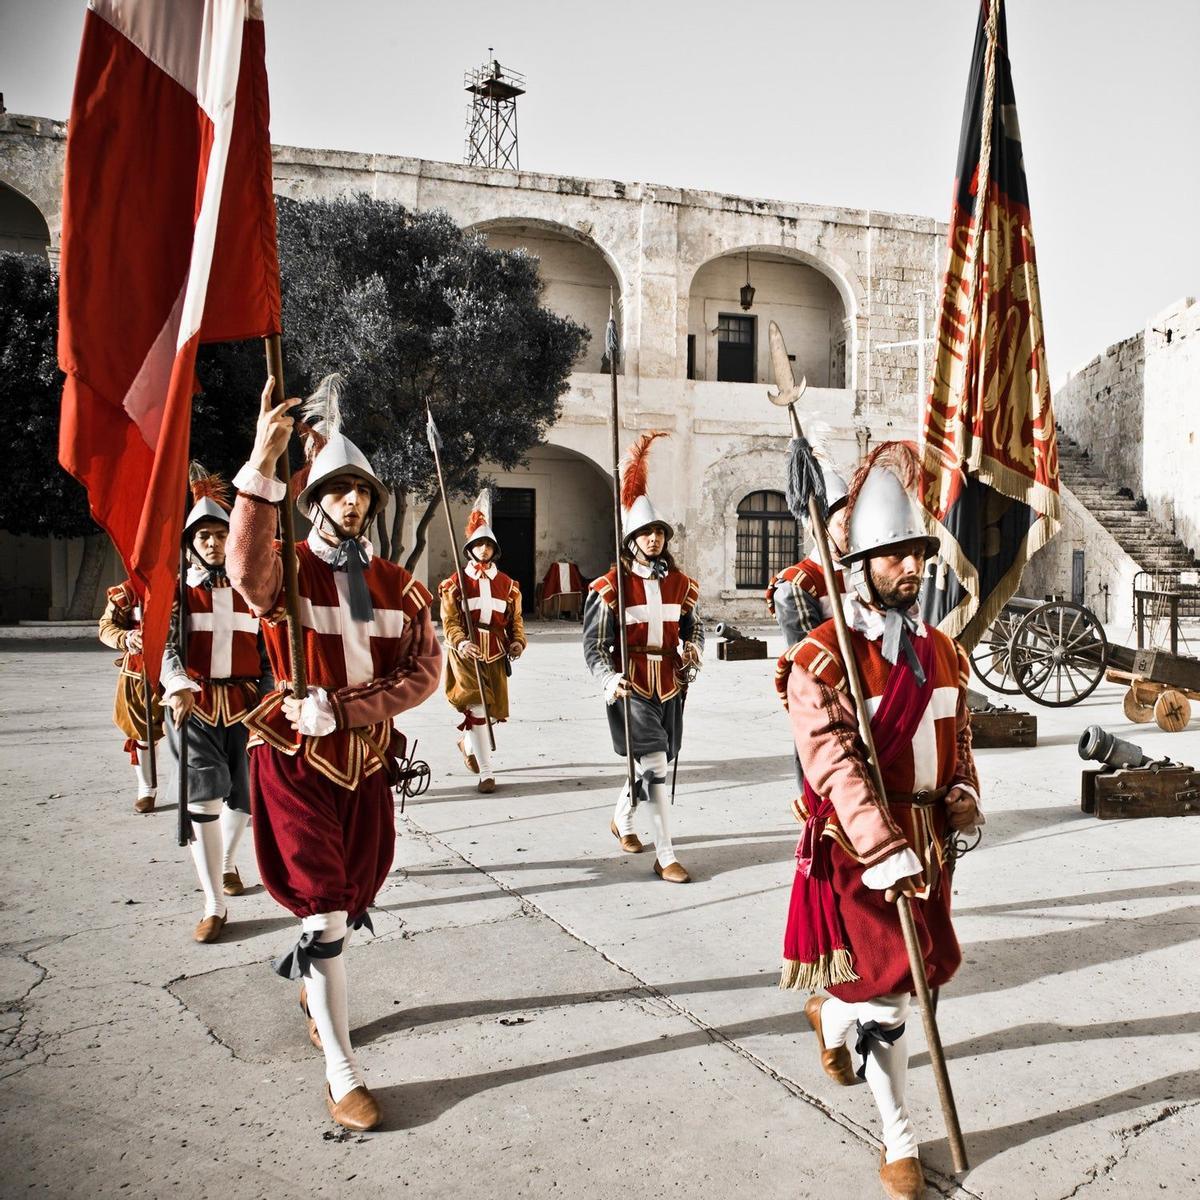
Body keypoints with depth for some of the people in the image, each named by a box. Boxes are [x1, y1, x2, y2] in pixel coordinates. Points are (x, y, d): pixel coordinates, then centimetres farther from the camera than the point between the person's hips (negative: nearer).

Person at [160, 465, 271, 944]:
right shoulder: (179, 588, 2)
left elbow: (268, 649, 9)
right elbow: (166, 644, -10)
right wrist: (178, 687, -29)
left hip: (244, 704, 2)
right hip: (194, 704, -2)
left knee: (242, 795, 11)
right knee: (202, 798, -11)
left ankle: (227, 864, 42)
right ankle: (215, 906, -3)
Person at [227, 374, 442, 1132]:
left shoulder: (397, 584, 3)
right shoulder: (285, 570, -10)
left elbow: (425, 671, -6)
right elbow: (247, 570, -36)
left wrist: (342, 710, -20)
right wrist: (262, 465, -49)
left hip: (367, 763, 5)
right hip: (297, 763, -4)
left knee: (353, 899, 19)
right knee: (326, 911, -5)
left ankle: (314, 984, 51)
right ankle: (342, 1074, 8)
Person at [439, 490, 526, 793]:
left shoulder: (507, 584, 10)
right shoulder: (456, 582, 0)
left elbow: (515, 618, 14)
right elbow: (449, 620, -7)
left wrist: (518, 641, -5)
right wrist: (460, 643, -25)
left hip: (495, 653, 4)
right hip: (466, 653, -4)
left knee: (493, 706, 11)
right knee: (477, 705, -13)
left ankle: (468, 742, 43)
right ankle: (486, 772, -9)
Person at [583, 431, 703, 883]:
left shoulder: (680, 584, 6)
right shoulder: (610, 587, -8)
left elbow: (693, 628, 17)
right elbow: (595, 645, -9)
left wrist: (693, 650, -5)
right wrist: (609, 680, -24)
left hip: (670, 687, 5)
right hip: (632, 689, -5)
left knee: (649, 764, 17)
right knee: (654, 766, -13)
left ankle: (622, 819, 45)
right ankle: (665, 856, -6)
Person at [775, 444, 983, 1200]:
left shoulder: (942, 652, 6)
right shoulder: (822, 660, -17)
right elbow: (836, 767, -25)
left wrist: (963, 793, -2)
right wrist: (885, 852, -32)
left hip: (926, 842, 7)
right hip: (855, 851, -7)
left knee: (916, 974, 17)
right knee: (887, 993, 1)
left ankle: (832, 1016, 48)